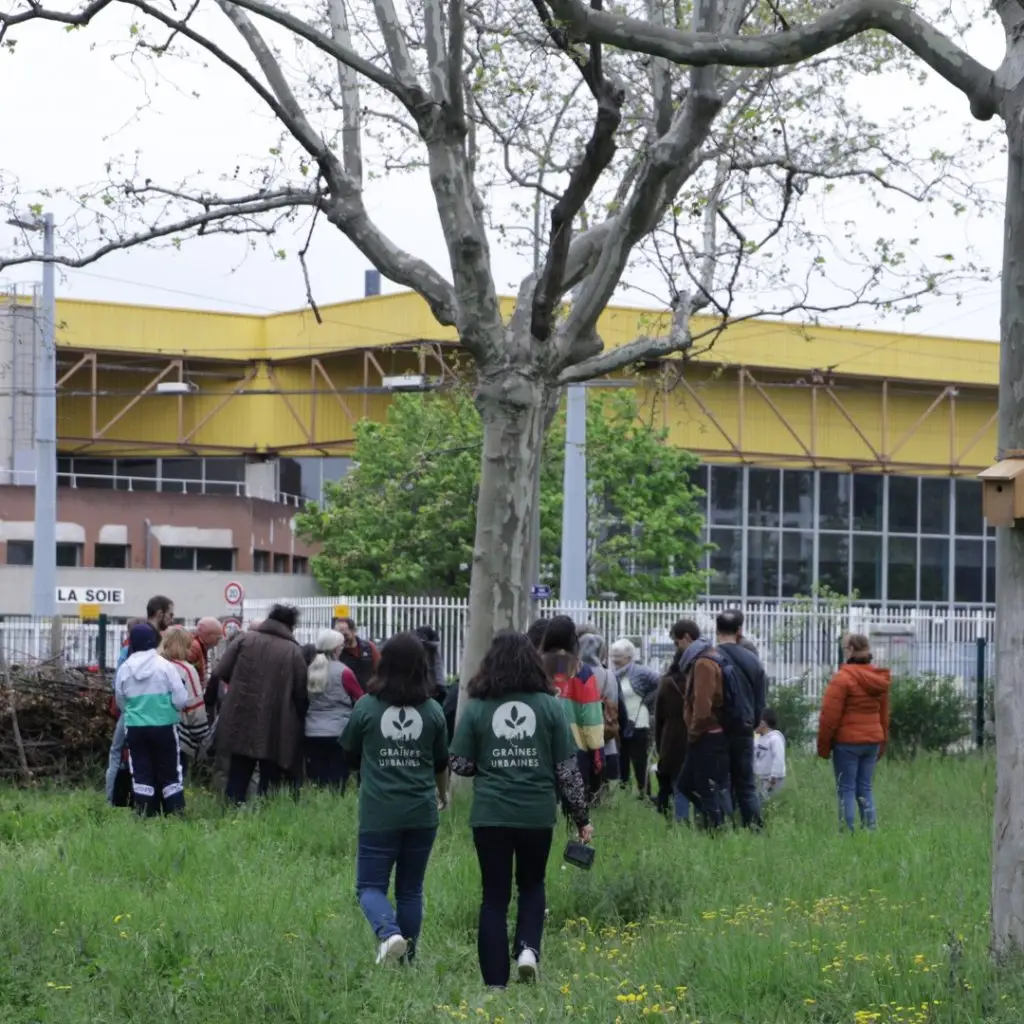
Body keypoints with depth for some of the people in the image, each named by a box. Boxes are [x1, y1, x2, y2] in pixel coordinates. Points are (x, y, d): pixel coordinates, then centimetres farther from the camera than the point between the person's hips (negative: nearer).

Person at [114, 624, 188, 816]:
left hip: (135, 728, 2)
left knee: (141, 773, 6)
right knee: (169, 772, 6)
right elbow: (181, 699, -8)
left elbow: (120, 701, 9)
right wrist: (175, 708, 14)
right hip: (164, 726, -2)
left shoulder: (124, 669, -2)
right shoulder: (165, 666, -9)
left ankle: (145, 815, 4)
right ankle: (176, 813, 4)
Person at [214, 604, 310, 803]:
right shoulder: (293, 650, -3)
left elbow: (221, 672, 0)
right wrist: (300, 717, 12)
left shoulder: (246, 639, 1)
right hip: (275, 727, -2)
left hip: (242, 720, 2)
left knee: (238, 775, 11)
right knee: (270, 777, 6)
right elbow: (301, 693, -3)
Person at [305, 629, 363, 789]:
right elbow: (360, 698, 0)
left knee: (316, 782, 6)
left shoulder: (310, 670, 6)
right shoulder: (343, 672, -9)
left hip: (312, 732, 4)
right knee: (337, 781, 0)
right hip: (338, 732, -4)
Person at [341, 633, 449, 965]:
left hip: (378, 813, -2)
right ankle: (407, 959, 16)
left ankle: (389, 932, -23)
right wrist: (443, 794, 34)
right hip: (422, 813, 2)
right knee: (411, 889, 14)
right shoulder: (433, 711, 0)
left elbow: (350, 754, 9)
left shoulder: (367, 707, -6)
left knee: (370, 886, 4)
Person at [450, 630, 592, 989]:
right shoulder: (549, 706, -2)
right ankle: (528, 948, -1)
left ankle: (495, 983, 7)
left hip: (490, 815, -1)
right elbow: (567, 768, 1)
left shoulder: (477, 708, -4)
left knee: (494, 896, 8)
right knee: (532, 885, 22)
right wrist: (581, 817, 9)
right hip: (537, 814, 1)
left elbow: (460, 765, -2)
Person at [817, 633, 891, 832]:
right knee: (866, 789, 11)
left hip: (847, 741, -6)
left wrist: (823, 745, -6)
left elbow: (830, 716, -13)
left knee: (846, 790, -2)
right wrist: (882, 743, 22)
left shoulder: (842, 679, -13)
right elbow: (884, 715, 16)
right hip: (873, 740, 6)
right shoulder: (879, 679, 10)